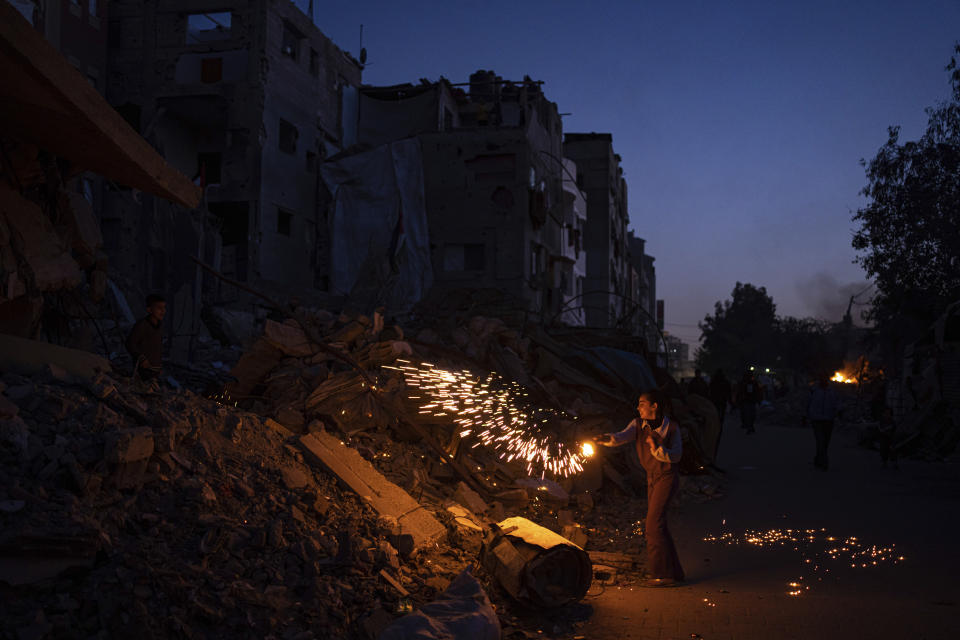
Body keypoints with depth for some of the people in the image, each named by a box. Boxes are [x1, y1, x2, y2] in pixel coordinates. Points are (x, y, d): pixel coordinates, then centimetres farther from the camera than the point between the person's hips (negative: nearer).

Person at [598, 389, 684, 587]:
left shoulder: (671, 427, -11)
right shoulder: (638, 424, -1)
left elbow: (676, 455, -11)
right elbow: (623, 436, -19)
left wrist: (658, 449, -29)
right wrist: (608, 438, -40)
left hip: (667, 477, -7)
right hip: (652, 477, 7)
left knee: (654, 523, -14)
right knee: (657, 525, 10)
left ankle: (663, 574, -9)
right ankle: (674, 572, 21)